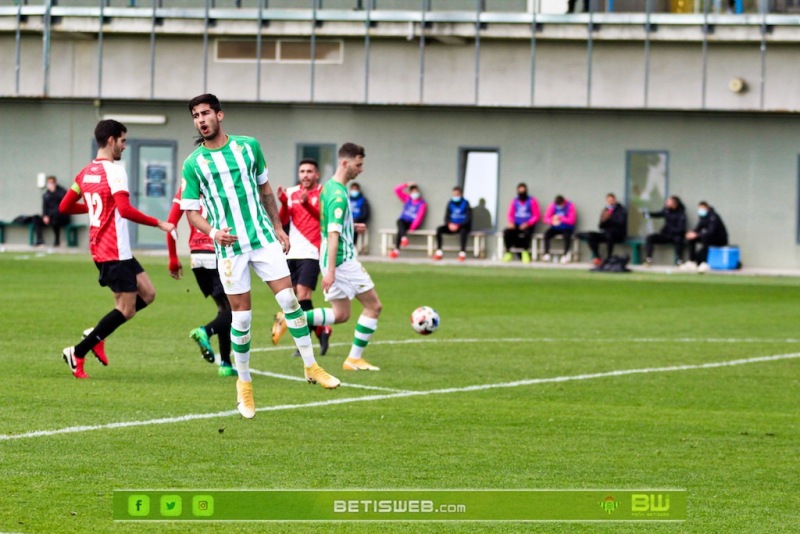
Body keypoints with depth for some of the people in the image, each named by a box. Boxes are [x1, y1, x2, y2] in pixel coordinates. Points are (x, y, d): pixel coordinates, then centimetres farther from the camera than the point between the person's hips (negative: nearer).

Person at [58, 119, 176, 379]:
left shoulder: (86, 172, 11)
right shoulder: (114, 171, -15)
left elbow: (64, 207, 18)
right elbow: (125, 210, -26)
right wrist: (159, 224, -18)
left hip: (99, 249, 9)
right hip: (115, 253, -9)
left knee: (147, 293, 14)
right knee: (126, 309, -4)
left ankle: (96, 334, 10)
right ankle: (78, 353, -4)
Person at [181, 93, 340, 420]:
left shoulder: (248, 146, 4)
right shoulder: (194, 163, -1)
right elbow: (191, 212, 1)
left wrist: (278, 228, 15)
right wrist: (213, 233, -17)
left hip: (263, 238, 2)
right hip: (230, 247, -2)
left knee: (289, 299, -6)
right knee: (241, 316, -1)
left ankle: (311, 366, 6)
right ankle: (244, 383, 14)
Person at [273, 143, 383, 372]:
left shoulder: (329, 187, 10)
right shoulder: (338, 194, -20)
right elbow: (333, 234, -25)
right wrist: (330, 271, -28)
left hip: (334, 260, 9)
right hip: (343, 260, -9)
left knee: (340, 314, 15)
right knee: (373, 306, 3)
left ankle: (289, 319, 4)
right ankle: (355, 358, 6)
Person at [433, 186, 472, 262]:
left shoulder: (466, 204, -8)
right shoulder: (450, 204, 5)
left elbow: (468, 219, -15)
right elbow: (446, 217, 4)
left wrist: (458, 225, -27)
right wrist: (449, 224, -19)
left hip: (463, 226, -4)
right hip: (452, 226, 4)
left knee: (463, 231, -40)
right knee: (439, 229, -21)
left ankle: (462, 252, -41)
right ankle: (439, 252, -22)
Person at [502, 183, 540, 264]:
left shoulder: (532, 201, -1)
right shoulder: (514, 201, 11)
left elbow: (537, 216, -5)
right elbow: (510, 215, 12)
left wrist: (527, 223, -20)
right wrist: (510, 222, -12)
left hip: (527, 225, -3)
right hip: (516, 225, 3)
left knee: (526, 233, -39)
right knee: (507, 232, -28)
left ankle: (525, 253, -21)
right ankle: (508, 253, -18)